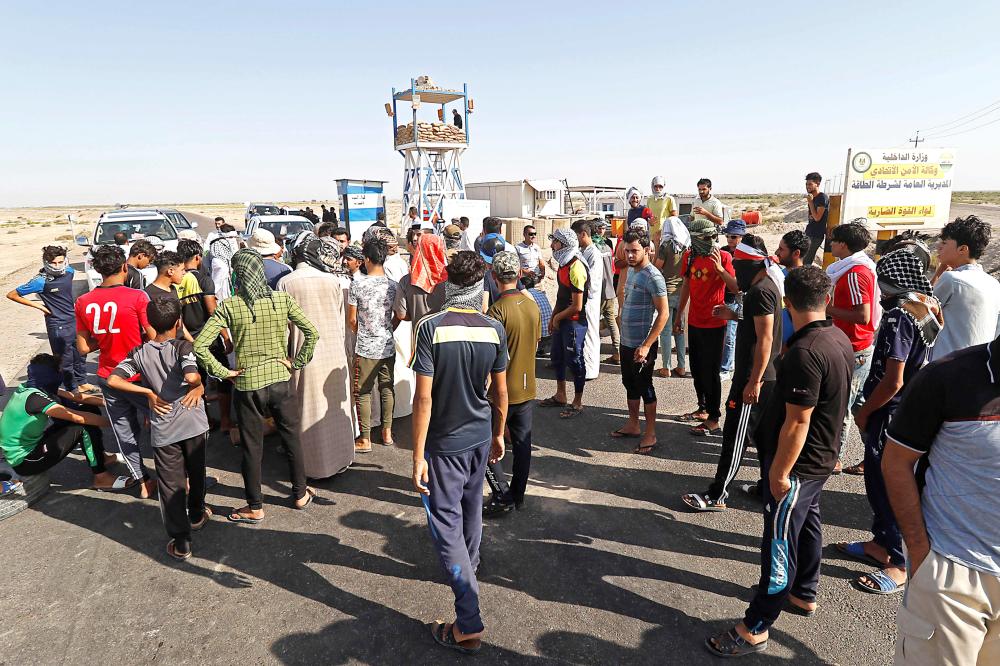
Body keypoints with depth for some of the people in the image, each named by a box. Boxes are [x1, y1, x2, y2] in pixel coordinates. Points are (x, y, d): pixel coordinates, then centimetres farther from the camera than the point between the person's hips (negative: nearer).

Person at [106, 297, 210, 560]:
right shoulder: (183, 347, -11)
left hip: (162, 428, 1)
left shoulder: (139, 353, 0)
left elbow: (113, 380, -8)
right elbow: (192, 377, -28)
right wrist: (199, 385, -8)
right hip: (192, 422, -1)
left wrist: (148, 392, -3)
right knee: (195, 473, 22)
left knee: (170, 484, 7)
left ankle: (180, 542, 11)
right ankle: (196, 514, 43)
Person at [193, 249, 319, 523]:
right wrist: (297, 362, 0)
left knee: (252, 447, 12)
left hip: (247, 385, -2)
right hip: (280, 381, 2)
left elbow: (199, 345, -16)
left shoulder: (229, 306, -12)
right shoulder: (283, 299, -7)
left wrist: (222, 372, -6)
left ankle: (255, 508, 27)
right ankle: (300, 494, 32)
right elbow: (312, 333, -8)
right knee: (292, 438, 18)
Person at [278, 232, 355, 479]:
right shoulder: (332, 280, -2)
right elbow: (342, 322, 4)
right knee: (335, 406, 15)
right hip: (335, 354, 2)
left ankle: (313, 466, 20)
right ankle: (340, 459, 27)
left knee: (309, 410, 9)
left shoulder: (286, 283, -8)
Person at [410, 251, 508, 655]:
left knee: (446, 523, 3)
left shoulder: (431, 328, -19)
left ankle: (469, 625, 3)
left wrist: (418, 456, -13)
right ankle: (469, 563, 52)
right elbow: (500, 391, 1)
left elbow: (423, 397, -20)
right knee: (471, 505, 27)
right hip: (481, 437, 5)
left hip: (445, 443, -5)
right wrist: (499, 435, 16)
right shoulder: (494, 329, -7)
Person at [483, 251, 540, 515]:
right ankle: (518, 496, 25)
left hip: (502, 390, -6)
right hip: (528, 388, 7)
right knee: (522, 443, 14)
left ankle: (502, 496, 7)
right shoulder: (534, 306, 2)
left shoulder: (498, 310, -19)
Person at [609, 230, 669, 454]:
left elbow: (664, 313, -20)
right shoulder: (631, 270, 8)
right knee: (630, 384, 18)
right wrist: (625, 335, 16)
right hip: (627, 341, 8)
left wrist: (646, 346, -23)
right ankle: (633, 425, 34)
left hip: (642, 344, -8)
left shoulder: (653, 277, -18)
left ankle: (650, 434, 17)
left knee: (645, 387, 3)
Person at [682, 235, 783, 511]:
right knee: (761, 432, 19)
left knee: (735, 436, -4)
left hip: (753, 377, -10)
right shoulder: (768, 285, 11)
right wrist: (735, 316, 11)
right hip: (764, 375, 10)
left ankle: (716, 496, 4)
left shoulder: (761, 291, -20)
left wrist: (754, 382, -24)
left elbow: (765, 339, -24)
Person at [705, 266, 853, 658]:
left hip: (798, 464, -10)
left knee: (780, 543, -1)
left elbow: (797, 422, -27)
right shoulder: (841, 340, 2)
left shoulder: (805, 351, -29)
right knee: (807, 524, 24)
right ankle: (804, 596, 44)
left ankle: (755, 629, 11)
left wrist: (780, 472, -18)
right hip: (821, 458, 10)